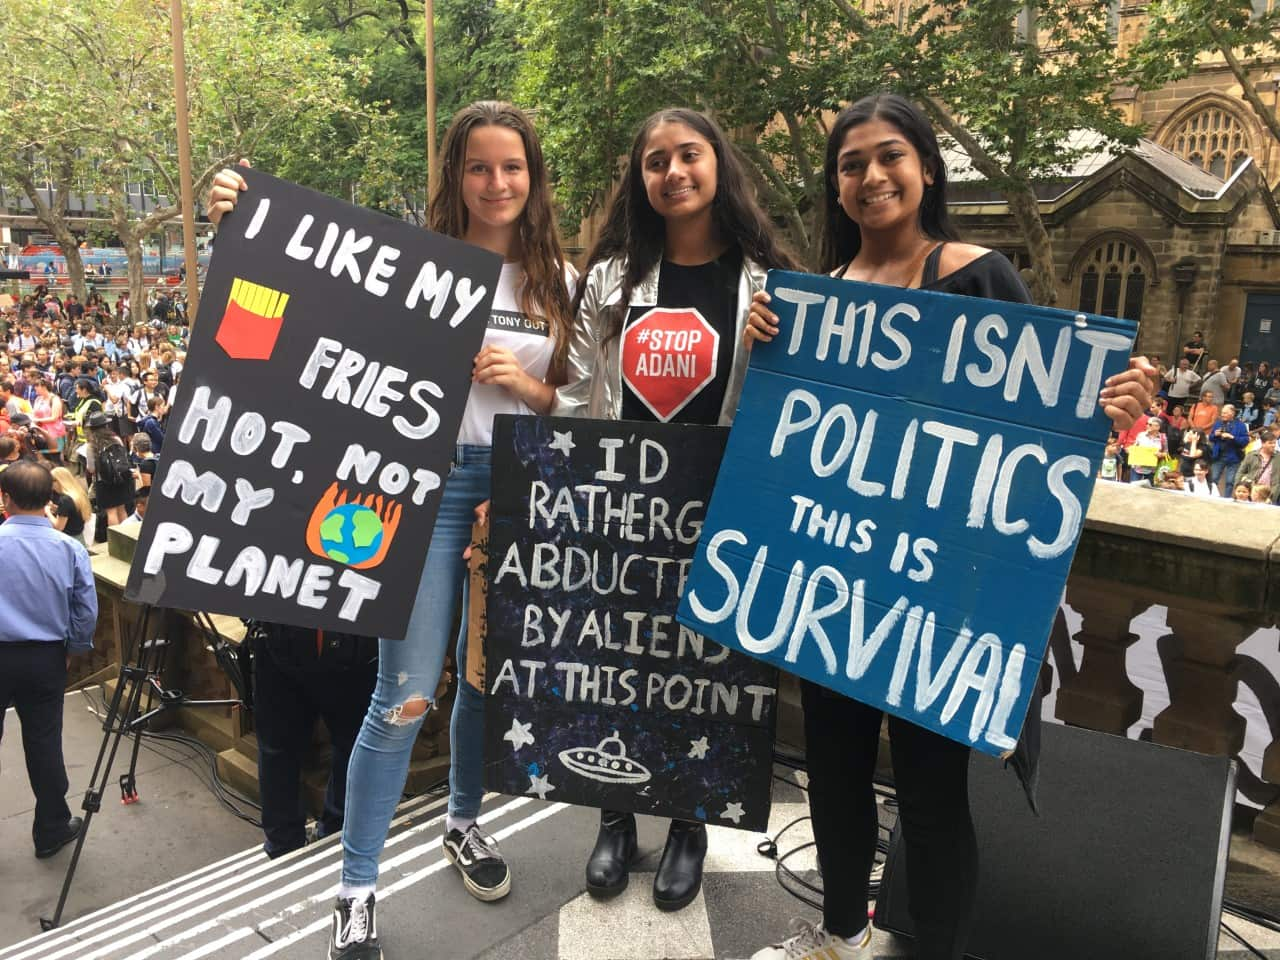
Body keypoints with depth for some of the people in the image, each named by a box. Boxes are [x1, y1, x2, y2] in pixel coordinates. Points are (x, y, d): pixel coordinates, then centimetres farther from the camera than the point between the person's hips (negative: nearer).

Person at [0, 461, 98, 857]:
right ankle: (51, 830, 23)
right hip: (47, 659, 2)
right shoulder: (70, 548, -8)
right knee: (44, 742, 11)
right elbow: (88, 610, -4)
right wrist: (73, 649, 11)